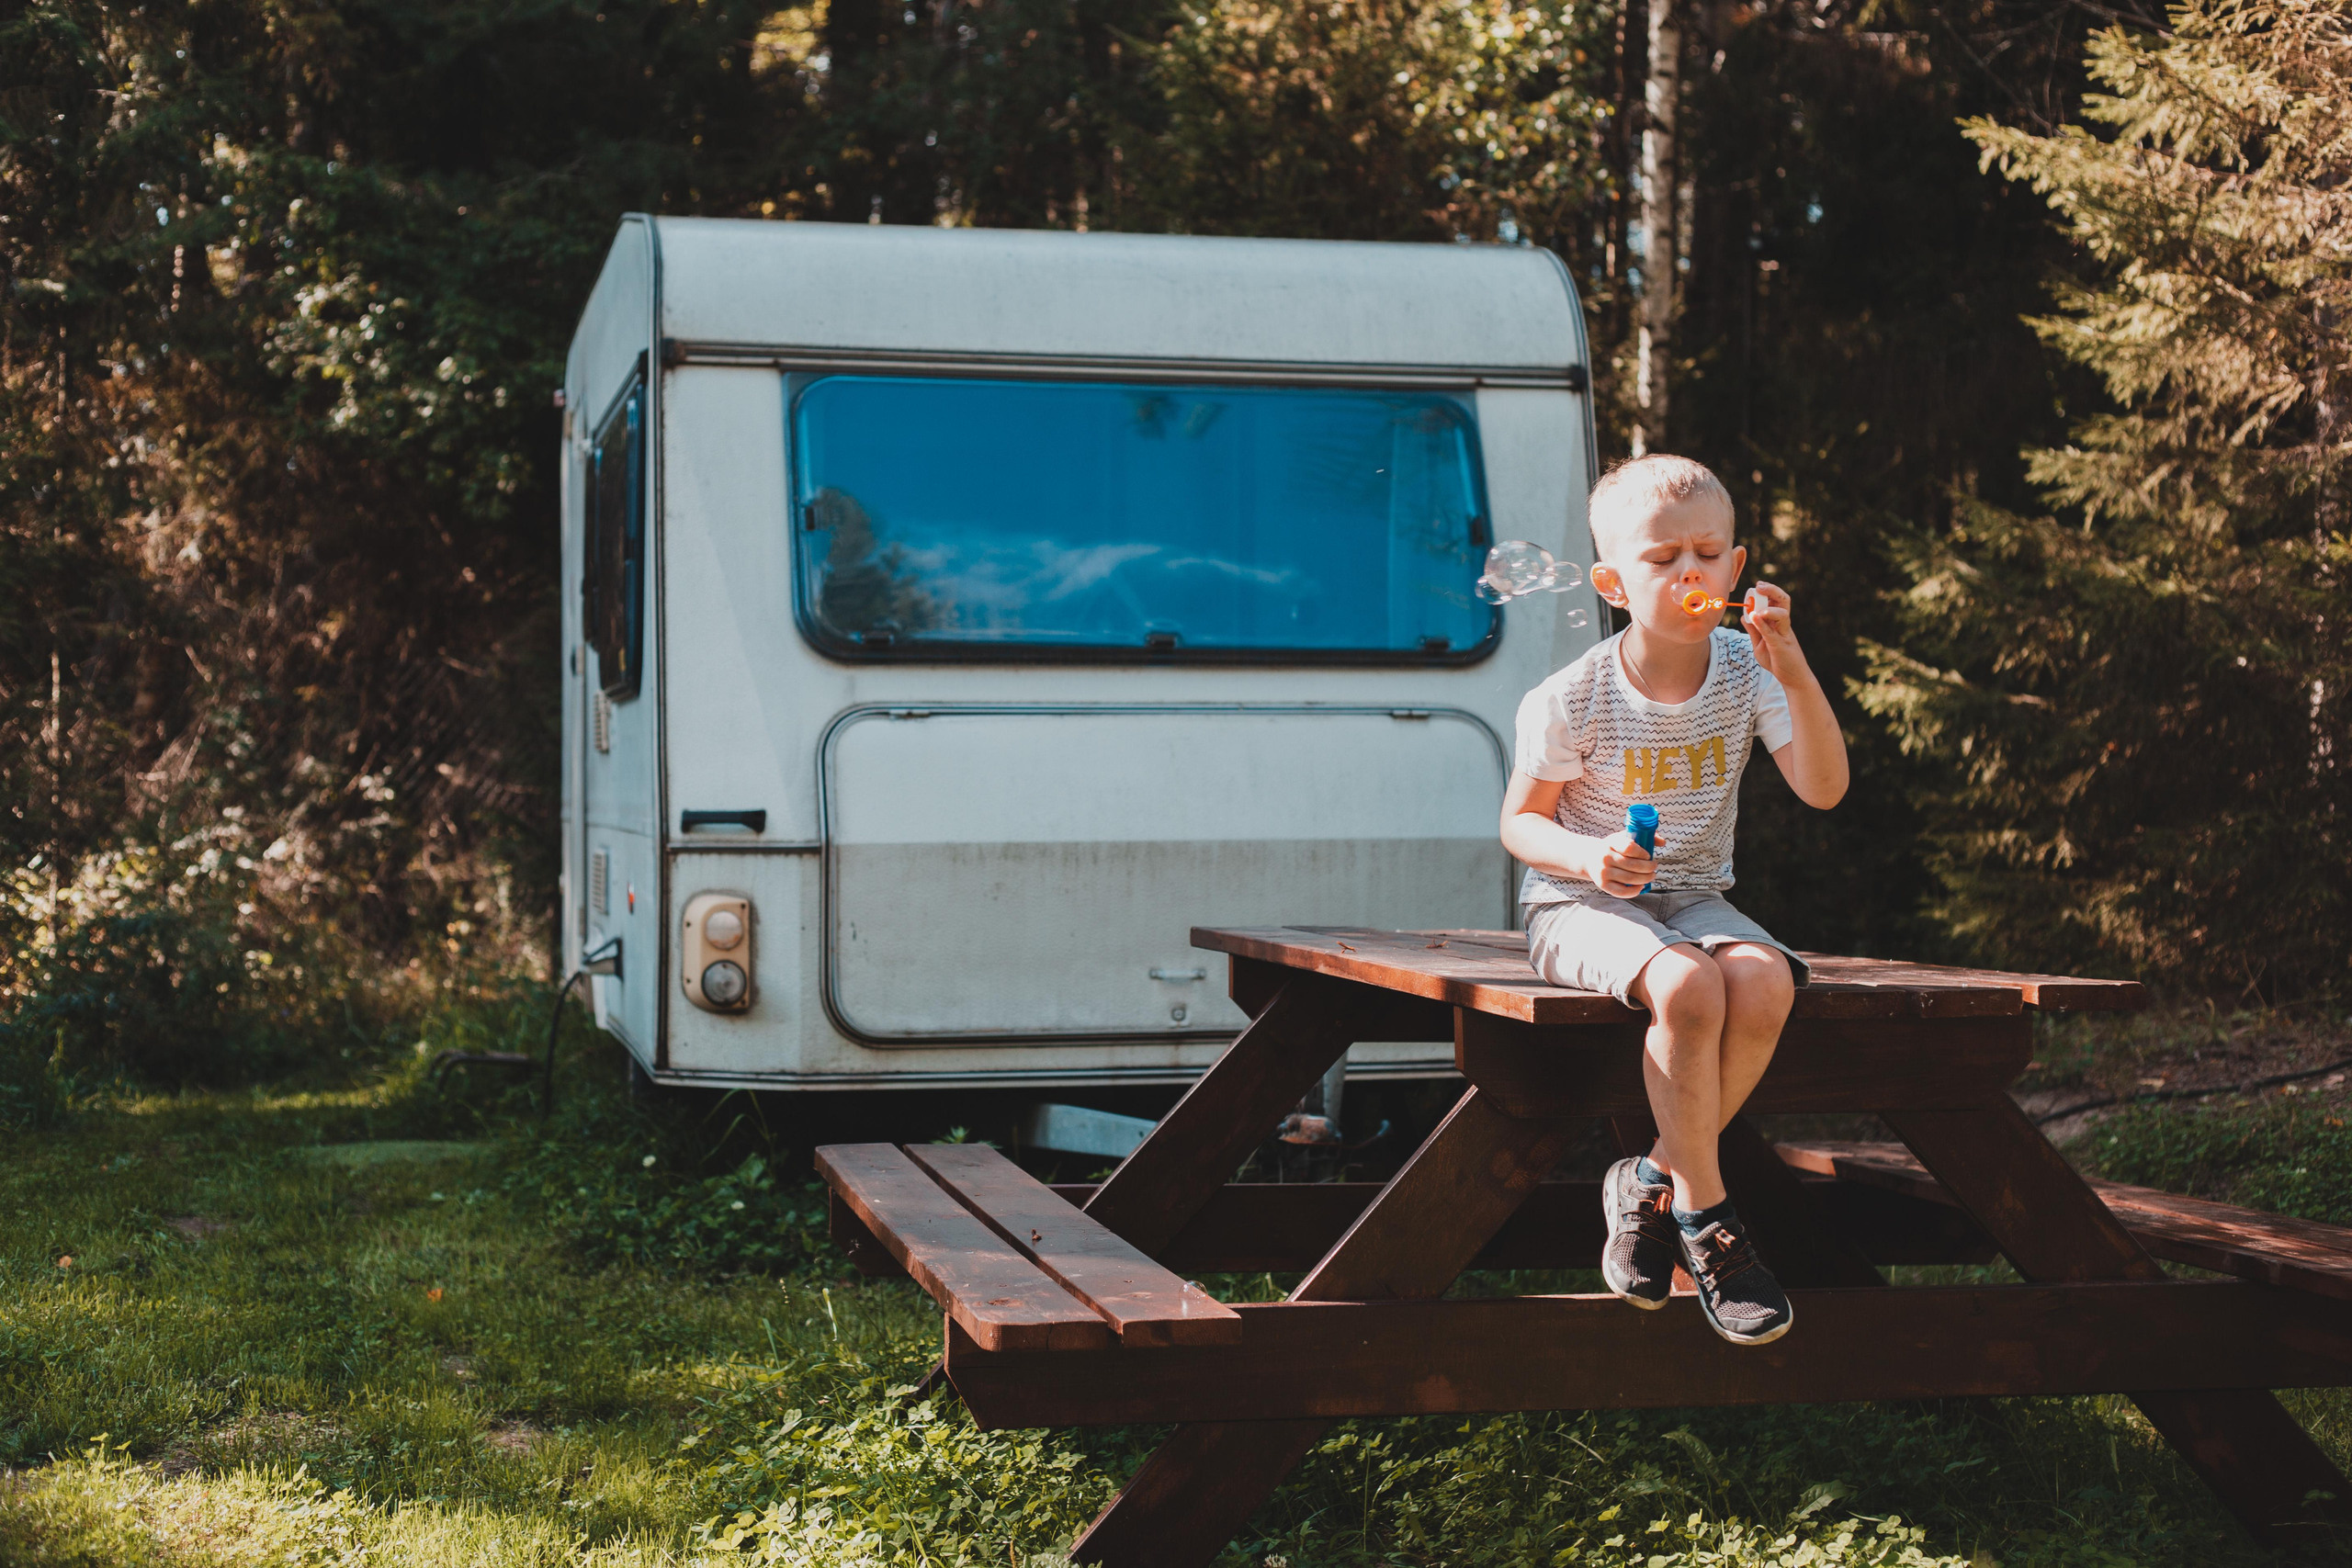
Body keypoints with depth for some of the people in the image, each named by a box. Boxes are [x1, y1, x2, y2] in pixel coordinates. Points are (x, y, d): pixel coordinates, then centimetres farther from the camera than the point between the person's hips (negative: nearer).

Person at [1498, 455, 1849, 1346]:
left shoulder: (1746, 672, -3)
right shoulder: (1571, 701, -12)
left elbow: (1824, 789, -12)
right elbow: (1521, 821, -1)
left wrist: (1795, 675, -25)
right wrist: (1588, 857, -23)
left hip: (1694, 897, 4)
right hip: (1581, 905, -4)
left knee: (1764, 981, -30)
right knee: (1686, 986, -35)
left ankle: (1654, 1180, -10)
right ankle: (1703, 1212, -17)